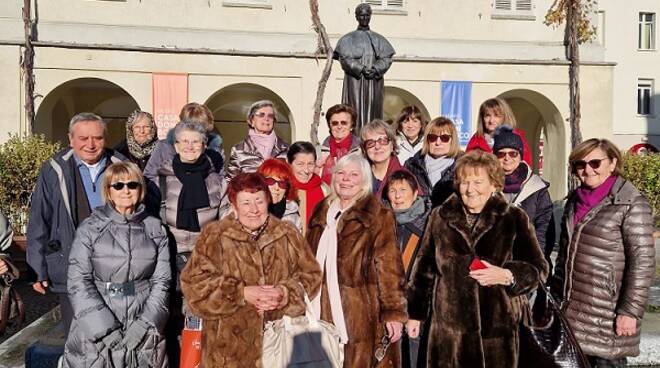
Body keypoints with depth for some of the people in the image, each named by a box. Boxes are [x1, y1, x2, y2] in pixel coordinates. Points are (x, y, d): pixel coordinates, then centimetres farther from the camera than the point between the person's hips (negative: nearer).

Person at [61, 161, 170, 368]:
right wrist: (104, 328, -12)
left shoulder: (155, 229, 4)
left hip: (142, 325, 1)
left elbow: (161, 281, 2)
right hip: (96, 329, -1)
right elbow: (78, 281, -5)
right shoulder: (90, 228, 0)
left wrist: (146, 323, -9)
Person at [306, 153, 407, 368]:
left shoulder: (378, 216, -3)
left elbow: (388, 268, -8)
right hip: (322, 314, 5)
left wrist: (393, 312, -11)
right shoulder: (321, 213, 13)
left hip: (361, 316, -4)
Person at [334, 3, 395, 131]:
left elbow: (387, 58, 6)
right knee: (356, 112, -9)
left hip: (375, 81, 2)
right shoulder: (348, 38, 9)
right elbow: (344, 58, -4)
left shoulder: (378, 39, 15)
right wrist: (361, 69, -17)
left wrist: (375, 70, -13)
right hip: (355, 81, -2)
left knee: (373, 112, -2)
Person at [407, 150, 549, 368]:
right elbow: (424, 268, 10)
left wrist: (506, 275, -16)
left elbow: (538, 268, 3)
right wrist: (415, 313, 11)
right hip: (449, 325, 1)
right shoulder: (440, 217, 5)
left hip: (498, 327, -1)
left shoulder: (514, 219, 1)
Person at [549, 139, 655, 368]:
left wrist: (631, 311, -16)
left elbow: (643, 262, -13)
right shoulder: (575, 200, 10)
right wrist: (555, 295, 16)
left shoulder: (631, 204, -10)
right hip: (571, 309, 6)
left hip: (607, 313, -6)